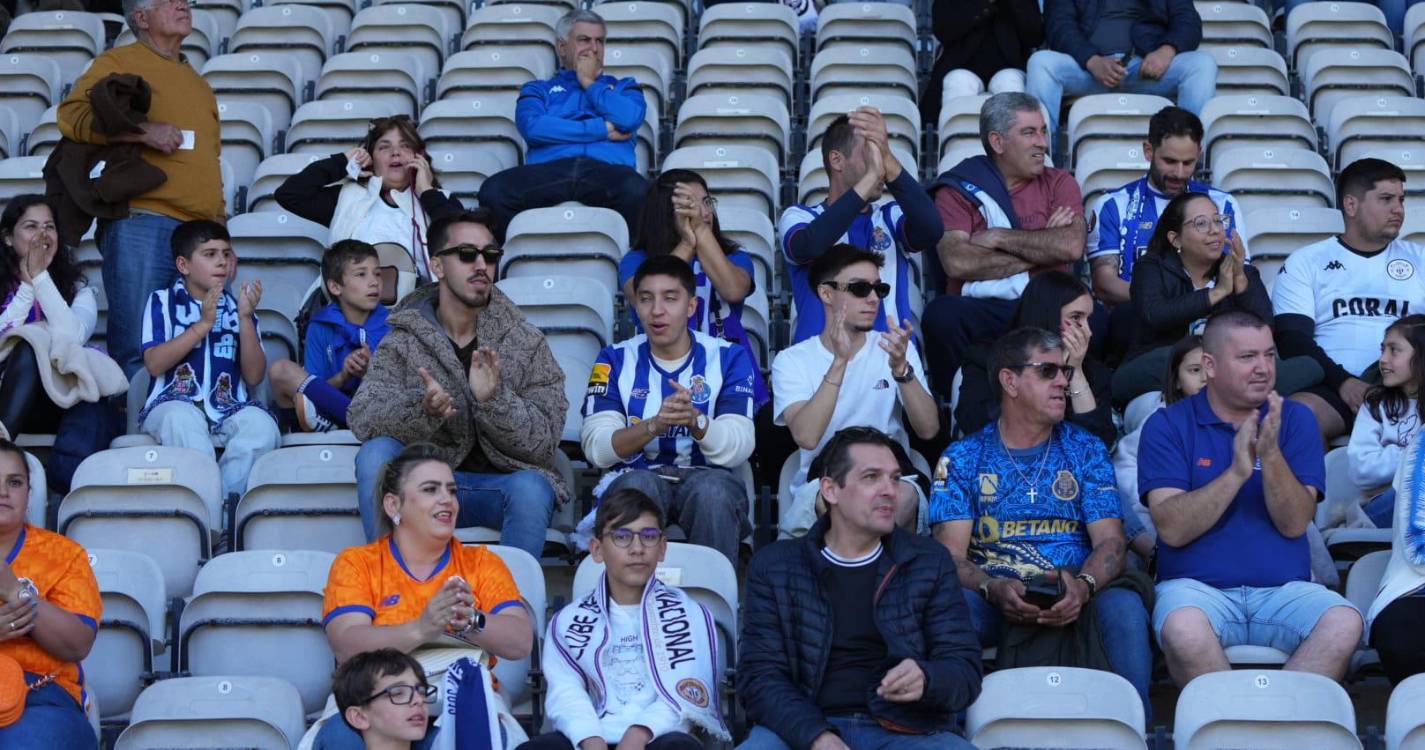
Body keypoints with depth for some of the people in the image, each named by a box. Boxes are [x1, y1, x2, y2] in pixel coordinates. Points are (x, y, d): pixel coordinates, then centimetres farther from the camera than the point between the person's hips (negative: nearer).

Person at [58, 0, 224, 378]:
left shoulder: (197, 83, 27)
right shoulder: (118, 63, 6)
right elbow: (71, 115, -8)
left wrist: (219, 218, 21)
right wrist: (143, 130, -16)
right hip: (142, 223, -6)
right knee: (136, 350, -11)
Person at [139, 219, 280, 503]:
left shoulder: (238, 308, 18)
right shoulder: (163, 302, 11)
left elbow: (254, 377, 6)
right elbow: (154, 364, -5)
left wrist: (245, 318, -4)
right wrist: (203, 324, -10)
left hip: (227, 409, 3)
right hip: (174, 402, -2)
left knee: (260, 424, -30)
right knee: (181, 418, -37)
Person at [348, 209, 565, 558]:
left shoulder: (526, 342, 4)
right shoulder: (403, 341, 5)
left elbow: (543, 441, -4)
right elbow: (361, 416, -10)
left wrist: (493, 399, -24)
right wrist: (422, 410, -31)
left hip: (503, 481, -1)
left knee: (530, 488, -33)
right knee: (376, 453, -26)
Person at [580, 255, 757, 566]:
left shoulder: (729, 358, 5)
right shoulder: (616, 359, 8)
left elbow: (738, 449, -6)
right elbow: (596, 447, -6)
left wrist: (696, 421, -27)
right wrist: (655, 425, -23)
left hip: (706, 475, 0)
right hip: (636, 476, 0)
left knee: (714, 490, -35)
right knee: (638, 485, -35)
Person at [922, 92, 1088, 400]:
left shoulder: (1058, 183, 15)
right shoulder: (959, 189, 8)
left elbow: (1072, 246, -6)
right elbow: (956, 262, -11)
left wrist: (999, 237, -4)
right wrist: (1040, 249, -4)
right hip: (979, 311, -1)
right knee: (942, 314, -33)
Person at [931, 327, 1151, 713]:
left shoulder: (1086, 450, 15)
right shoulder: (963, 458, 11)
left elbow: (1110, 542, 4)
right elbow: (952, 555, 0)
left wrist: (1083, 586, -21)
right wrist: (994, 589, -23)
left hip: (1073, 597, 1)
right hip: (993, 597, -1)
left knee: (1123, 606, -33)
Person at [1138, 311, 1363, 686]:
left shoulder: (1295, 420, 10)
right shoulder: (1168, 425, 3)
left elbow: (1295, 524, -1)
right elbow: (1172, 530, -9)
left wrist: (1271, 455, -16)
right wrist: (1237, 471, -17)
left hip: (1284, 590, 2)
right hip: (1196, 586, -2)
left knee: (1344, 622, -28)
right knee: (1182, 627, -36)